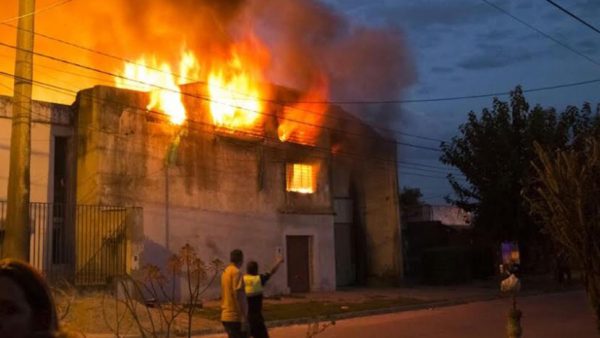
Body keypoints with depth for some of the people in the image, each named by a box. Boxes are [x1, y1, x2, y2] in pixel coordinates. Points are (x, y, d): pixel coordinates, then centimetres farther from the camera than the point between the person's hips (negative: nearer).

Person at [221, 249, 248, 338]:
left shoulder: (225, 272, 14)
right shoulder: (236, 272, -13)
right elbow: (238, 295, -20)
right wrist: (244, 317, -21)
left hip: (226, 316, 9)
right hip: (235, 317, -9)